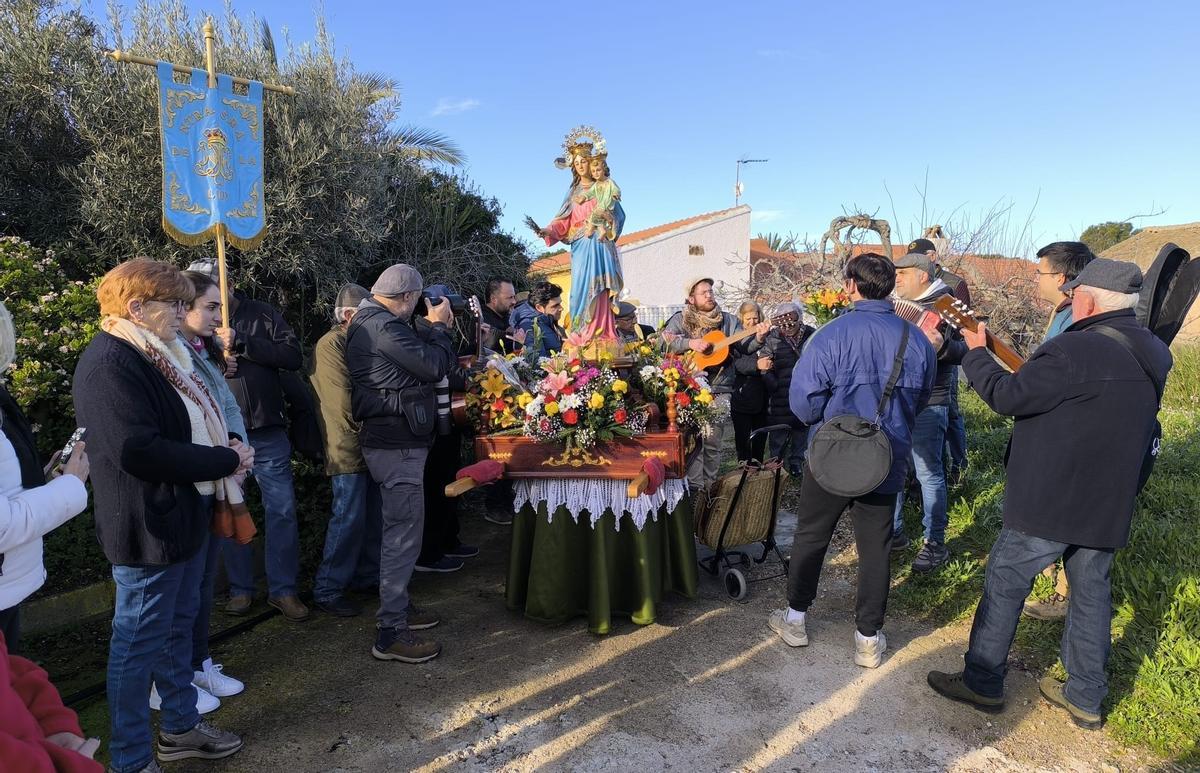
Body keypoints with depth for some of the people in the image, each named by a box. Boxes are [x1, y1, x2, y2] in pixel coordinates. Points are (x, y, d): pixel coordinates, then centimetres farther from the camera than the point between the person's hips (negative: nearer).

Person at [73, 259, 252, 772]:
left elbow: (187, 426, 20)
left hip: (182, 516, 10)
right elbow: (140, 450, -28)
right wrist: (227, 460, -19)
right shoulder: (109, 363, -20)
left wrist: (225, 443, 0)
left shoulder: (154, 356, 11)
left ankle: (180, 727, 38)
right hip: (148, 528, -10)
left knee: (179, 625, 21)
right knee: (140, 641, 5)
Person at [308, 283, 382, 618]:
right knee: (349, 518, -4)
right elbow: (343, 401, -19)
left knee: (373, 514, 13)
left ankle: (368, 575, 28)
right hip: (349, 447, -8)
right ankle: (328, 589, 9)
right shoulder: (331, 344, -12)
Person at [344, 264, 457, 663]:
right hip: (398, 445, -11)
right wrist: (439, 326, -3)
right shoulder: (383, 326, -19)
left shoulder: (369, 322, 14)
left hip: (391, 439, 11)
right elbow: (436, 366, -18)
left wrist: (434, 329, 11)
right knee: (404, 534, -6)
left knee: (400, 529, 21)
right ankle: (391, 634, 2)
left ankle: (398, 606, 34)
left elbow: (416, 356, 19)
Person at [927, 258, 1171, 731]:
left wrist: (975, 351, -4)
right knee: (1091, 592, 18)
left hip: (1051, 501, -8)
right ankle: (1086, 699, 31)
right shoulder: (1151, 354, 6)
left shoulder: (1075, 350, -24)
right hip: (1109, 504, 8)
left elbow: (1006, 396, -18)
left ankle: (981, 683, 18)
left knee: (1004, 584, 6)